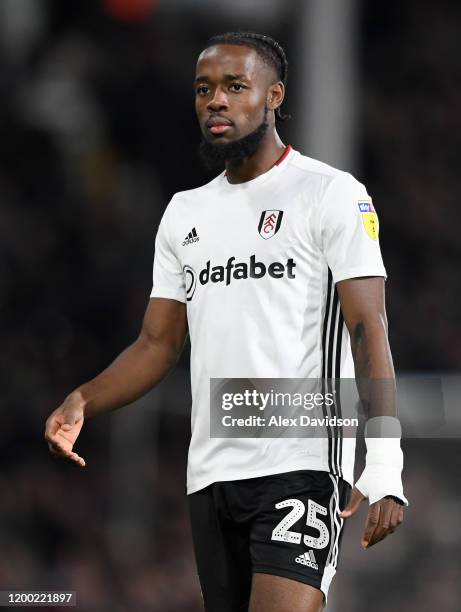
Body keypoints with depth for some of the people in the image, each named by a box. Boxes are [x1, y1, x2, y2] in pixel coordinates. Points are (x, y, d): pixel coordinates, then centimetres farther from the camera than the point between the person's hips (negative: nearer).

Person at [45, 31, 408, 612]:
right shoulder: (185, 212, 17)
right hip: (210, 473, 6)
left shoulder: (331, 194, -2)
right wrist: (82, 402, -1)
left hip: (301, 466, -6)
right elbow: (158, 344, 18)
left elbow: (369, 331, -8)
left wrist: (385, 466, -18)